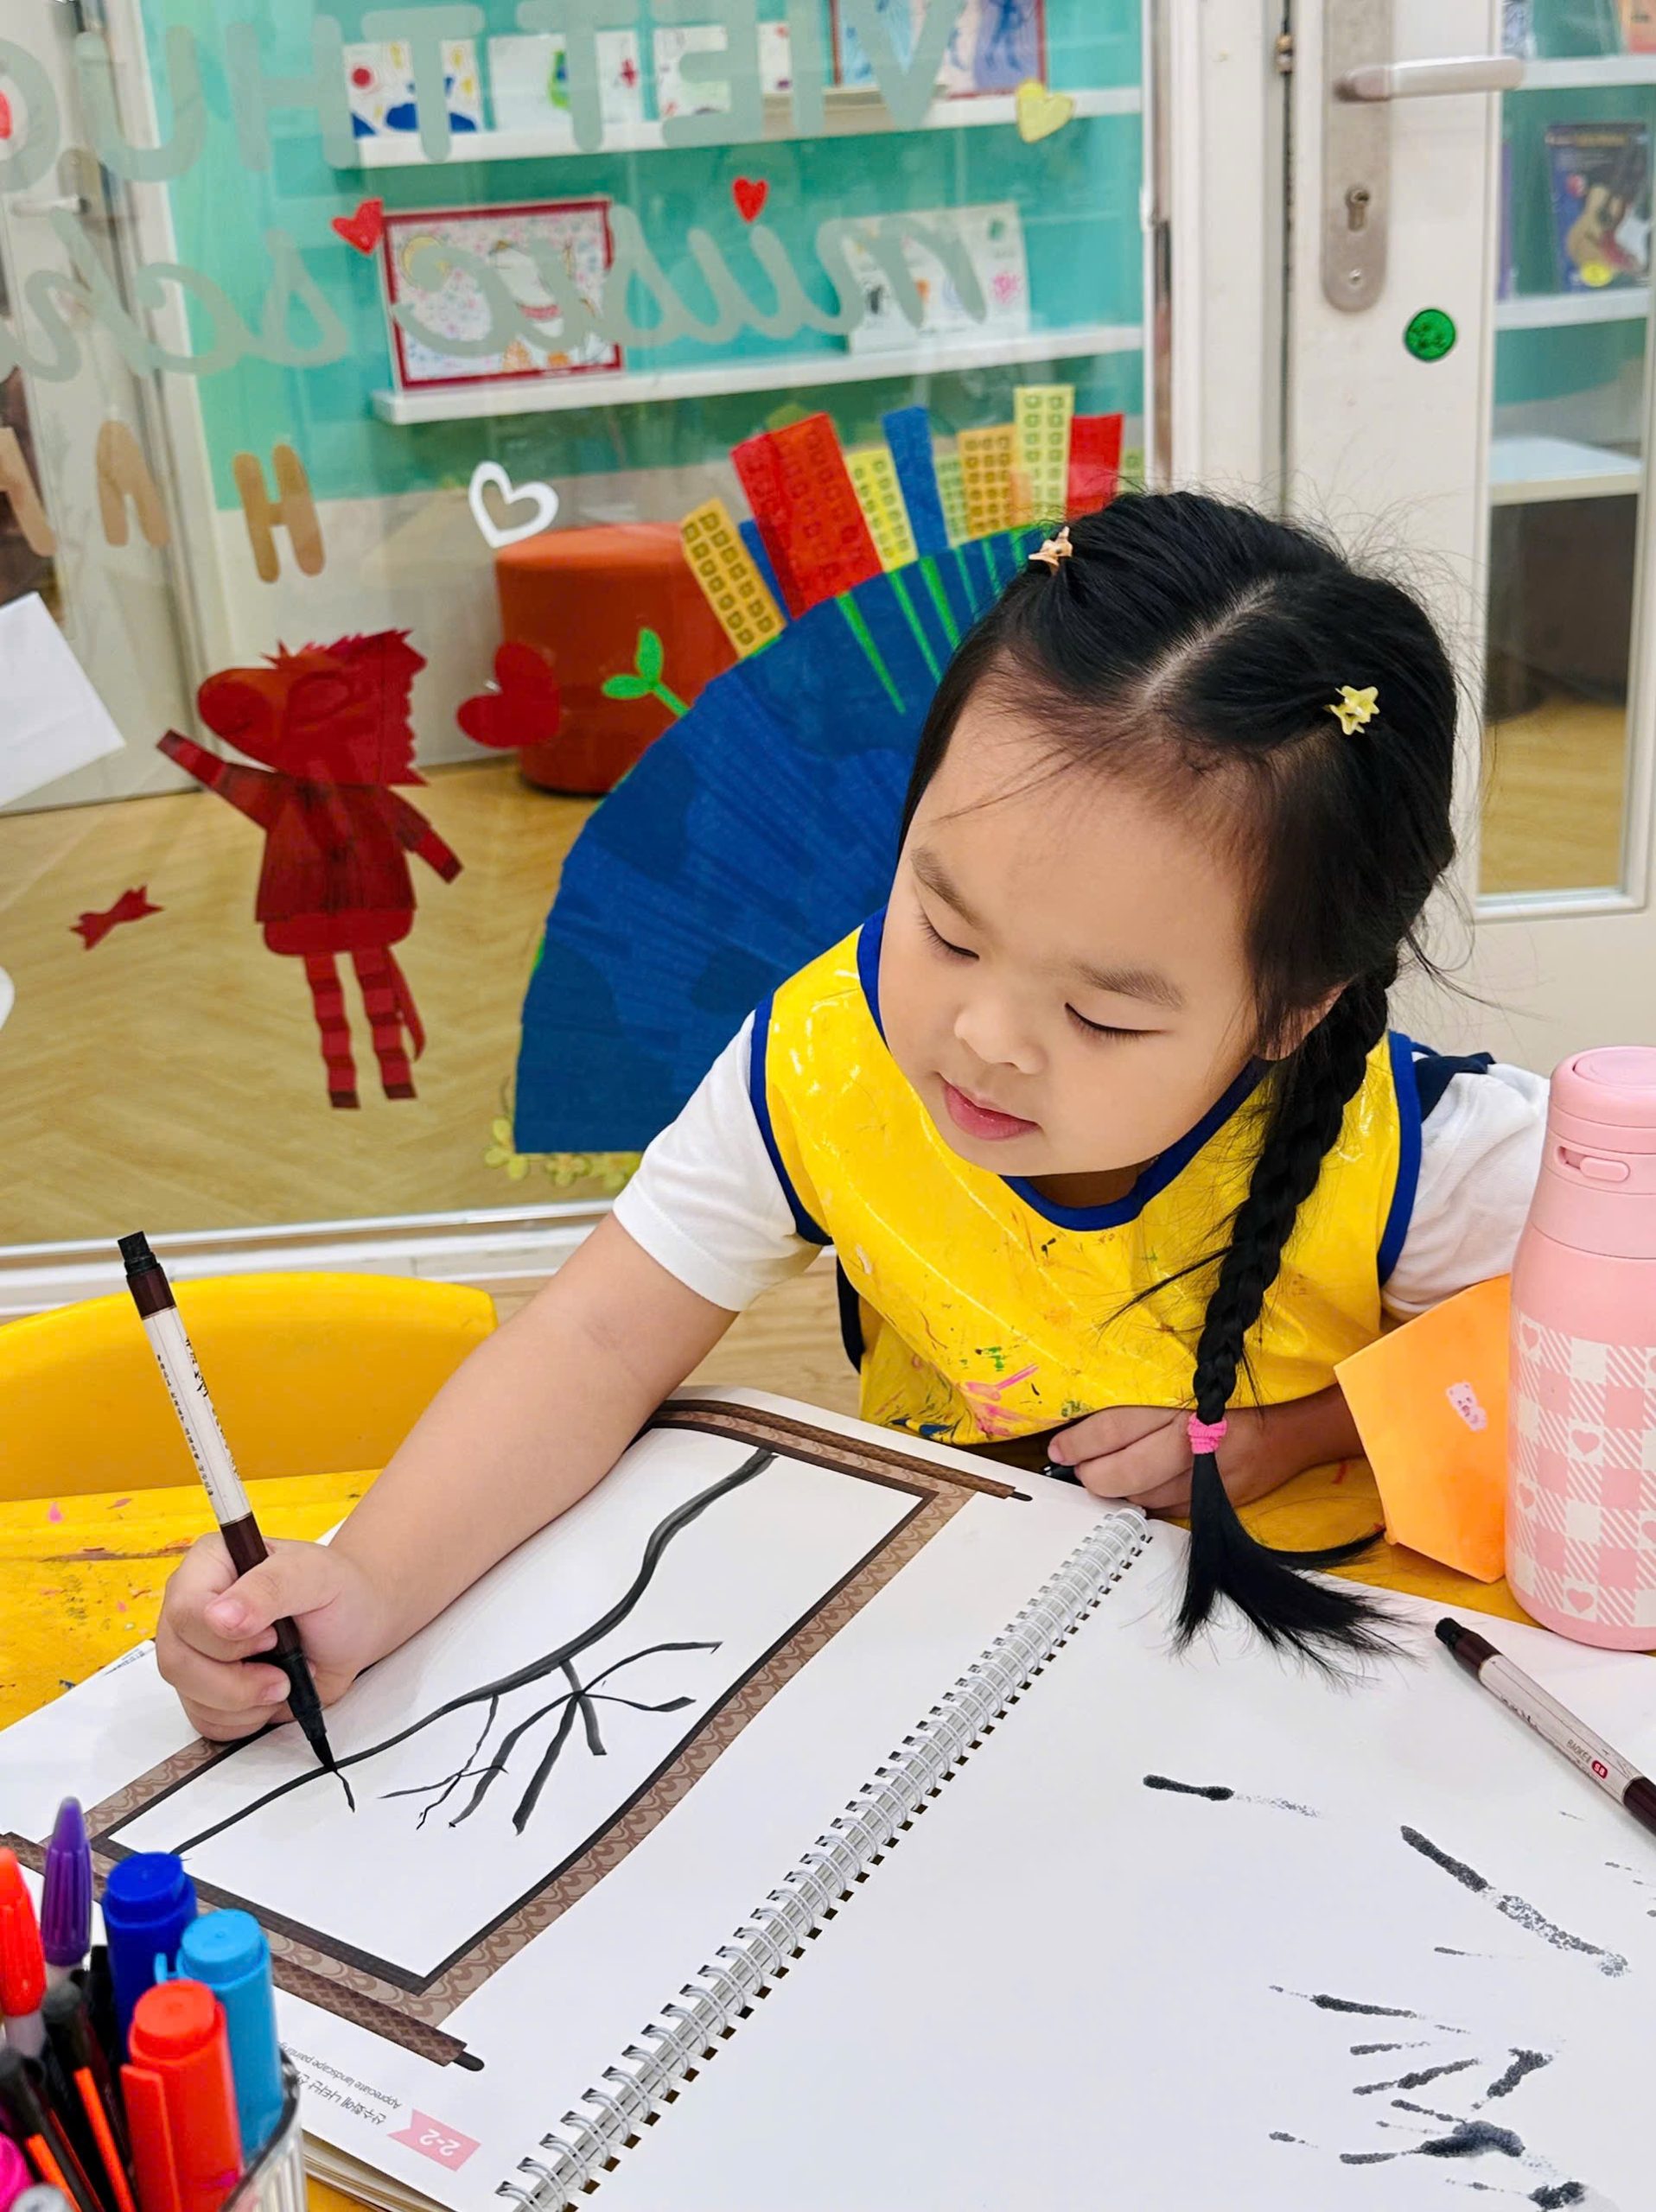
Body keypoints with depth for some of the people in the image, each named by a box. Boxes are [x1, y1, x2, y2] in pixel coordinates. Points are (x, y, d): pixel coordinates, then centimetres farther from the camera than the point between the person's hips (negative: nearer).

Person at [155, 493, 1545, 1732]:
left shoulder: (1435, 1168, -23)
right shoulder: (825, 1065, -18)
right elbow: (598, 1345, -15)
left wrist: (1273, 1441, -17)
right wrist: (364, 1588, -29)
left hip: (1312, 1633, -1)